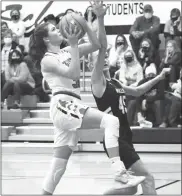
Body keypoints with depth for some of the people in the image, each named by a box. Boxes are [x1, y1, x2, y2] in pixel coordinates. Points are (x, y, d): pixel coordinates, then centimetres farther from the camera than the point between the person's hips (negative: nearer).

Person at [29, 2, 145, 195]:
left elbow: (96, 45, 13)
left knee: (60, 162, 8)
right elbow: (73, 73, -17)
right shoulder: (47, 60, -2)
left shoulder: (66, 52, 17)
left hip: (69, 107, 9)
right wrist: (73, 44, -17)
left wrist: (99, 19, 2)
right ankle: (120, 173, -31)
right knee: (111, 121, -22)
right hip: (62, 104, -9)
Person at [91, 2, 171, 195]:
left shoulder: (115, 82, 16)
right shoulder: (97, 80, -8)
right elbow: (102, 48, -19)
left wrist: (158, 78, 26)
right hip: (114, 136, -9)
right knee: (147, 178, -16)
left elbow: (137, 91, 32)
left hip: (124, 134, 9)